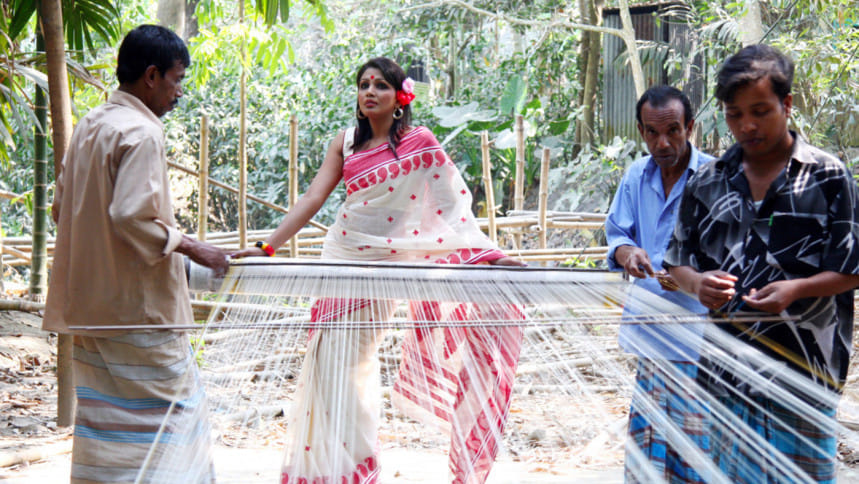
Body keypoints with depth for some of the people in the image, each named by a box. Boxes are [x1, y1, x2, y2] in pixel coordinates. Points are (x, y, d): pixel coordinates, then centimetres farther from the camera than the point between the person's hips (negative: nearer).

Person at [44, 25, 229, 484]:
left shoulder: (89, 125, 12)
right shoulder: (142, 132, -16)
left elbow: (61, 206, 18)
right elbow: (134, 217, -25)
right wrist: (192, 247, -15)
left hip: (91, 304, 9)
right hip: (137, 305, -9)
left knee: (103, 409, 14)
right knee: (169, 405, -1)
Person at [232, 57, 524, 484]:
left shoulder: (419, 142, -5)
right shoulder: (346, 143, 5)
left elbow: (452, 201, -6)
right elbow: (314, 198, 0)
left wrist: (486, 252, -11)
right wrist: (267, 247, -8)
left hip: (388, 263, -4)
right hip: (342, 256, 4)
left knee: (350, 361, 1)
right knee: (329, 359, 4)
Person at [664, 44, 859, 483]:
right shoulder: (707, 182, 9)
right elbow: (677, 264, 12)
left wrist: (797, 288, -19)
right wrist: (697, 282, -10)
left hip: (804, 368, -3)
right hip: (730, 366, 4)